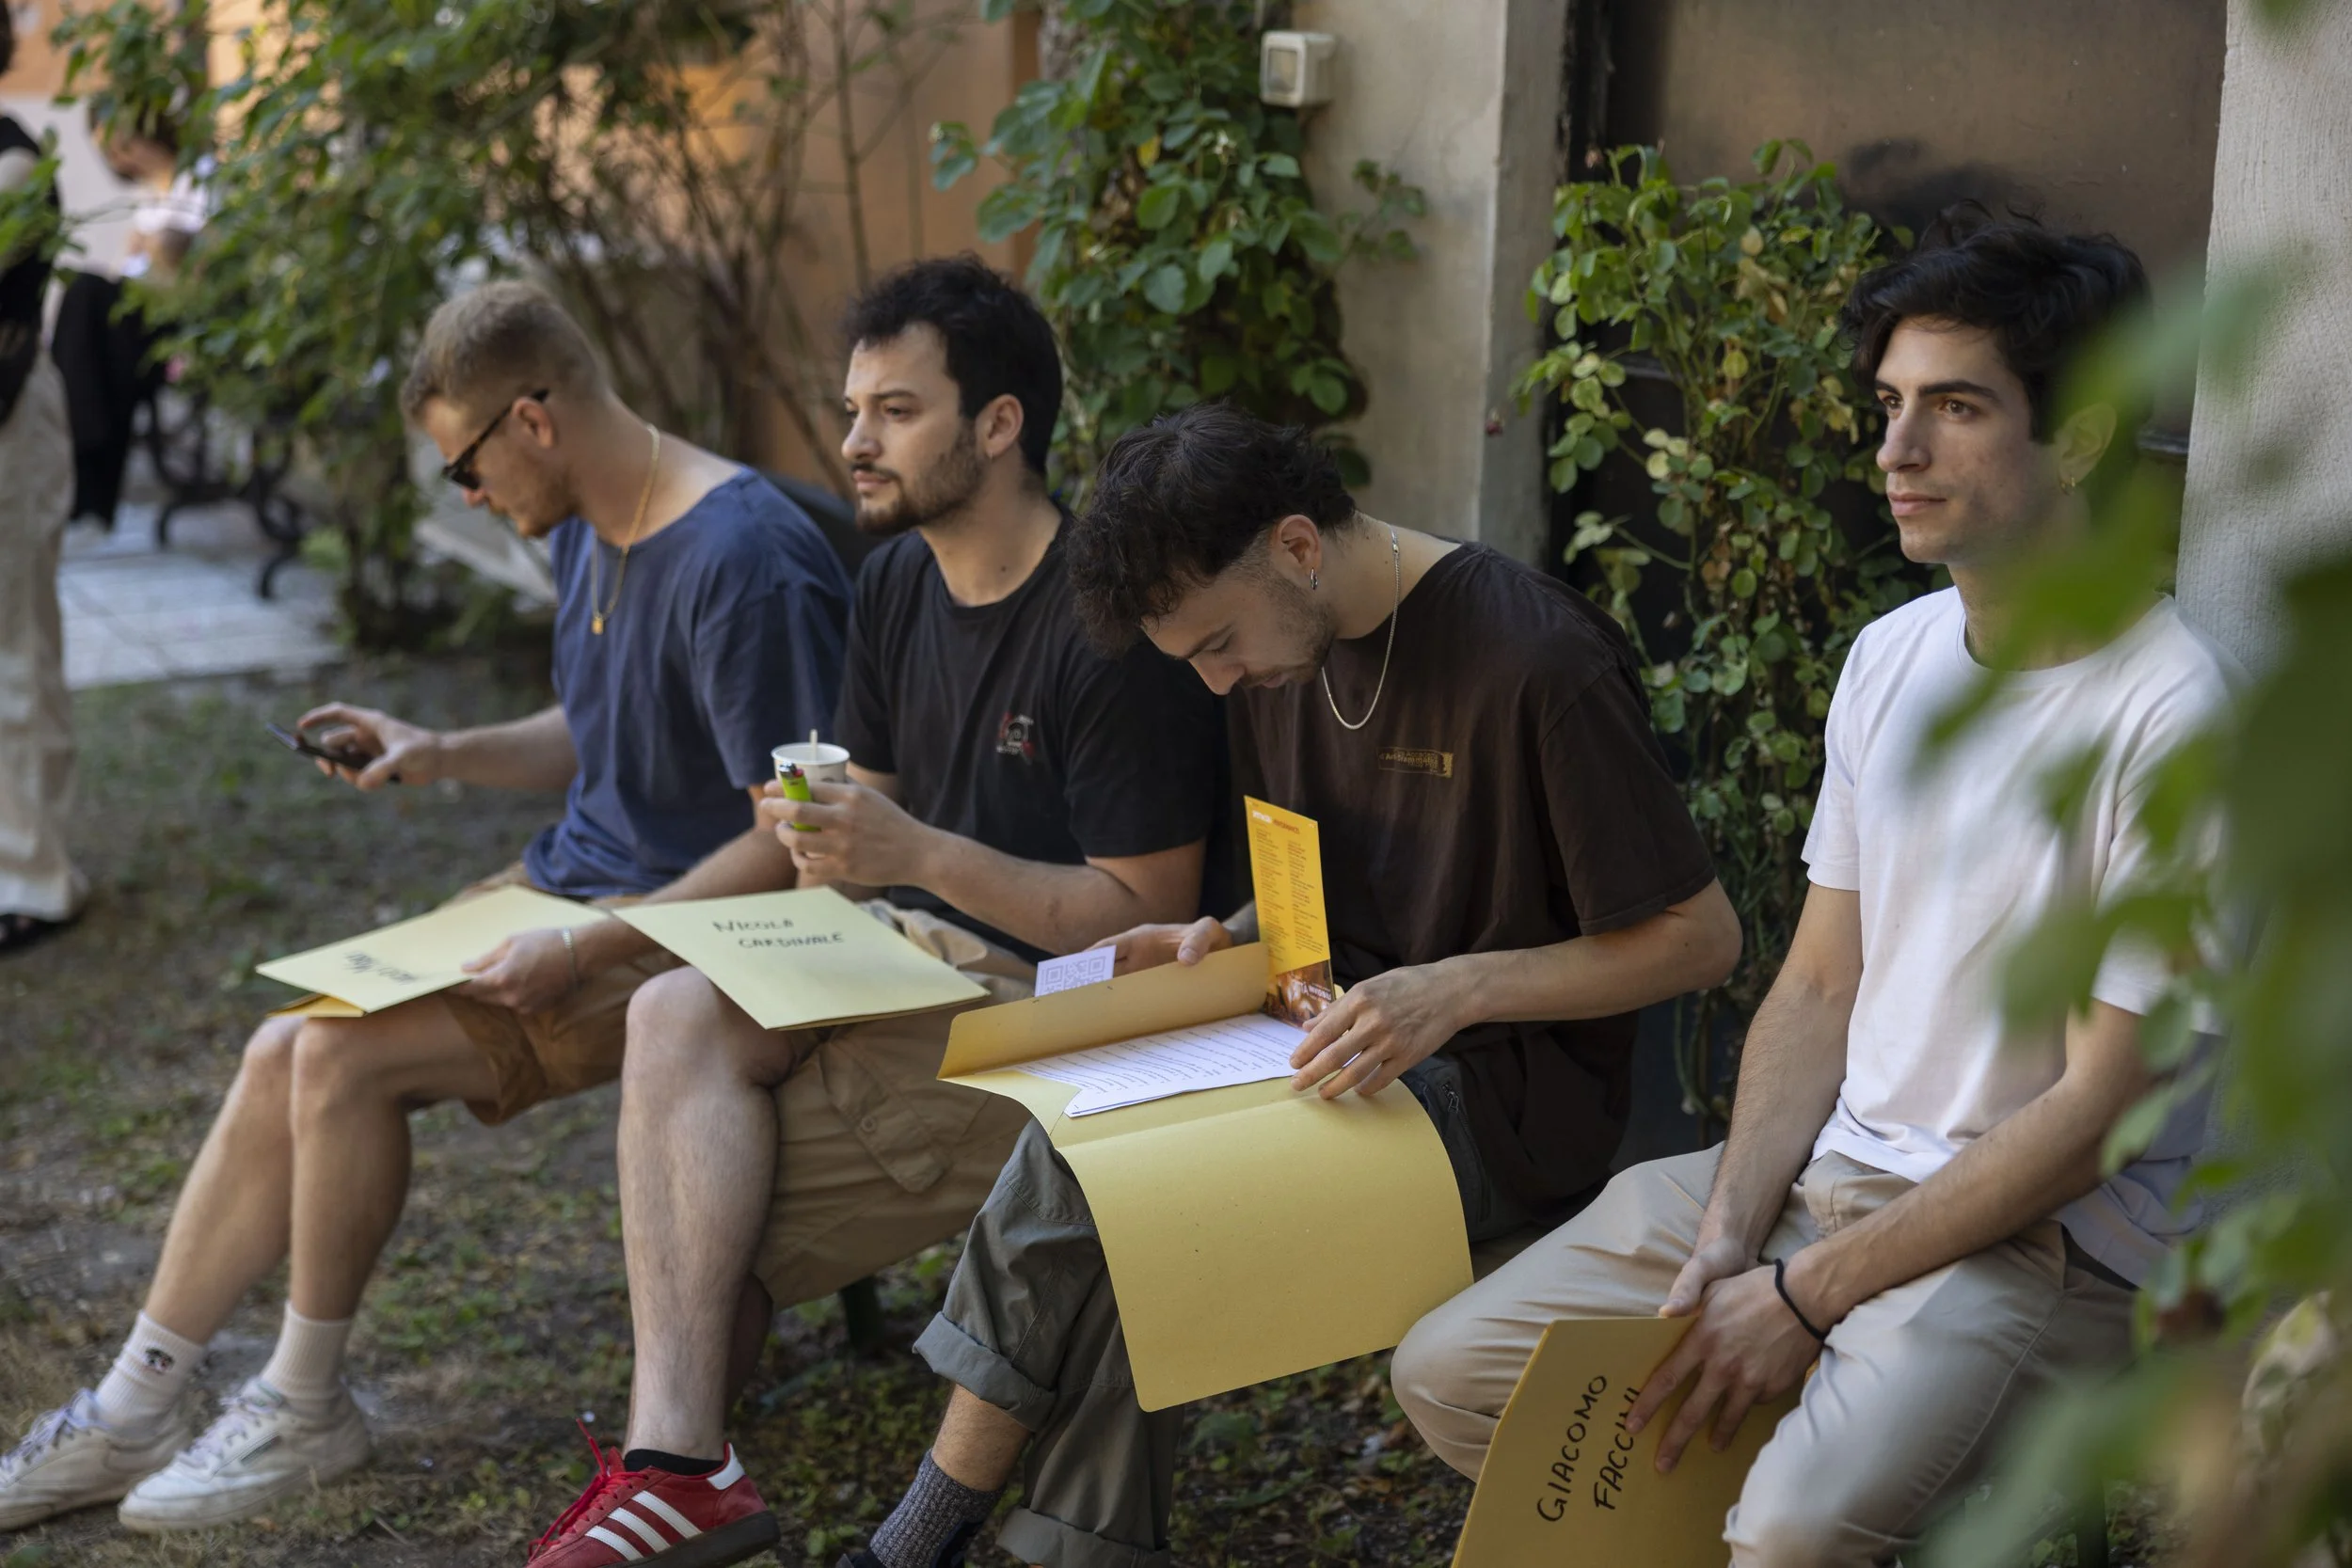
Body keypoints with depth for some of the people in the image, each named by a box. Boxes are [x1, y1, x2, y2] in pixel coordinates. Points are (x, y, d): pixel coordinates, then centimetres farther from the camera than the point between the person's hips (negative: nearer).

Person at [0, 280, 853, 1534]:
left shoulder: (741, 564, -22)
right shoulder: (589, 532, 8)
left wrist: (586, 953, -25)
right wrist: (437, 757, 8)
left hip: (673, 933, -9)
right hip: (569, 884, 9)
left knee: (347, 1056, -20)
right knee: (282, 1052, -4)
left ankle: (304, 1408, 1)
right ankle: (129, 1417, 8)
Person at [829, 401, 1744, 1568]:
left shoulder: (1537, 663, -17)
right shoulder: (1283, 650, 7)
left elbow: (1701, 937, -14)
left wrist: (1458, 990, -26)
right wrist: (1224, 943, -1)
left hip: (1507, 1094, -7)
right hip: (1344, 1051, 7)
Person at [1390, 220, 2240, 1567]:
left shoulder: (2167, 715, -17)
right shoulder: (1892, 656, 7)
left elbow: (2097, 1111, -17)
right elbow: (1819, 985, 10)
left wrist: (1805, 1297, -17)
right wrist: (1729, 1232, -5)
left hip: (2048, 1241, -7)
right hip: (1822, 1171, 7)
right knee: (1449, 1374, -2)